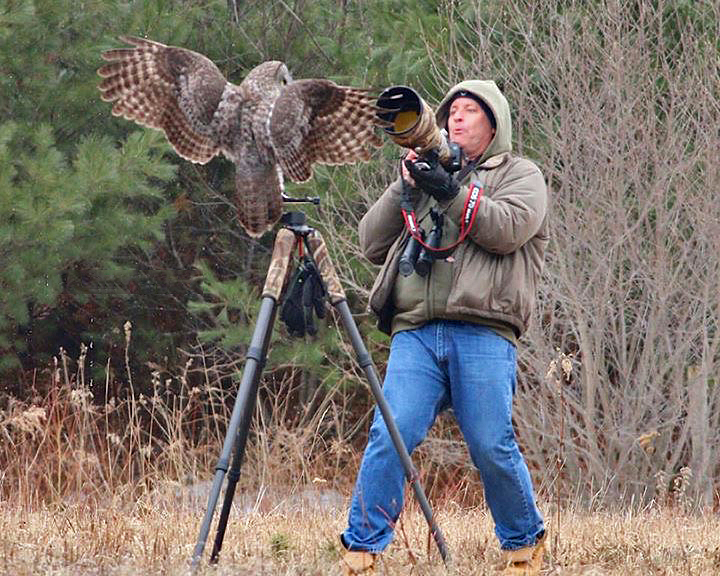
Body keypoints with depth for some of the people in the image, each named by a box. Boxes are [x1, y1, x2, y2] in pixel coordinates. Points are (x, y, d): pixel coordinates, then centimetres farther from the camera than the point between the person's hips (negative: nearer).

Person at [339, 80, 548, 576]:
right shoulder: (426, 175, 28)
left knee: (492, 447, -7)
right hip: (415, 332, 3)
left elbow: (508, 228, -7)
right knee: (389, 437, -11)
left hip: (483, 334, -3)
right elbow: (372, 244, 18)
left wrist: (451, 193, -14)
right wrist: (404, 189, 6)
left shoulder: (520, 175, 15)